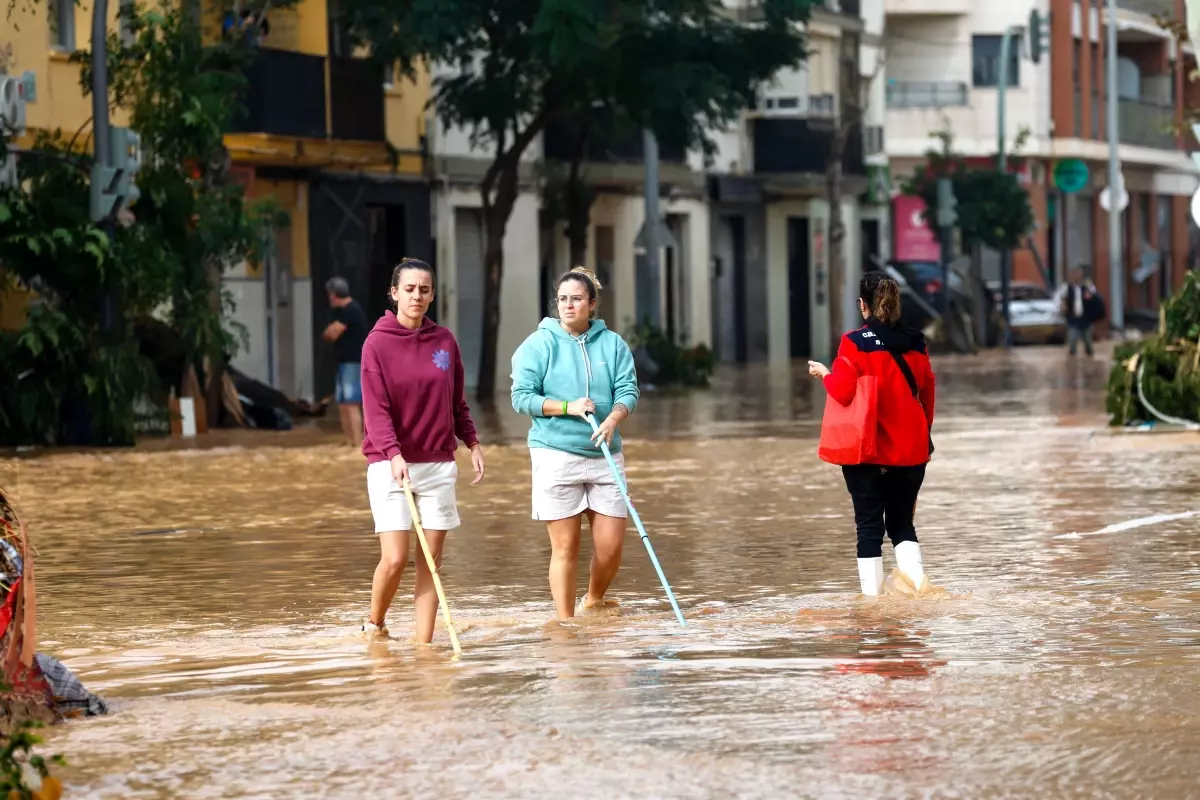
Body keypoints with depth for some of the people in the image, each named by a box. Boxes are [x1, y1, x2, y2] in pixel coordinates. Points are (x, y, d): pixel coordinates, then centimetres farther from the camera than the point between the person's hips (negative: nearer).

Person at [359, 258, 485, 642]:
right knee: (394, 558, -10)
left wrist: (473, 443, 7)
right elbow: (376, 408, -12)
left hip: (438, 464, 4)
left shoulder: (444, 340, 8)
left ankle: (423, 642, 4)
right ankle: (374, 625, 15)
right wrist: (393, 455, -25)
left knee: (431, 560, 1)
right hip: (391, 465, -4)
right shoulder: (378, 343, -5)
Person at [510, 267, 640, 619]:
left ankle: (593, 601, 30)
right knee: (565, 547, -2)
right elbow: (522, 396, -5)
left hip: (605, 454, 3)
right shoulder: (538, 345, 0)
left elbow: (628, 390, 1)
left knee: (611, 545, 3)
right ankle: (565, 623, 8)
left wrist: (612, 419, -19)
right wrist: (568, 407, -15)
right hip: (556, 454, -3)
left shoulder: (613, 344, 8)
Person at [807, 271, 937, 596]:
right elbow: (927, 396, 11)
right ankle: (917, 580, -7)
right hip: (911, 451, 4)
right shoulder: (915, 344, 4)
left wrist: (824, 373, 4)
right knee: (902, 521, 14)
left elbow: (842, 391, -17)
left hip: (868, 451, -4)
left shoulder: (856, 343, -10)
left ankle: (872, 594, 0)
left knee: (869, 524, 4)